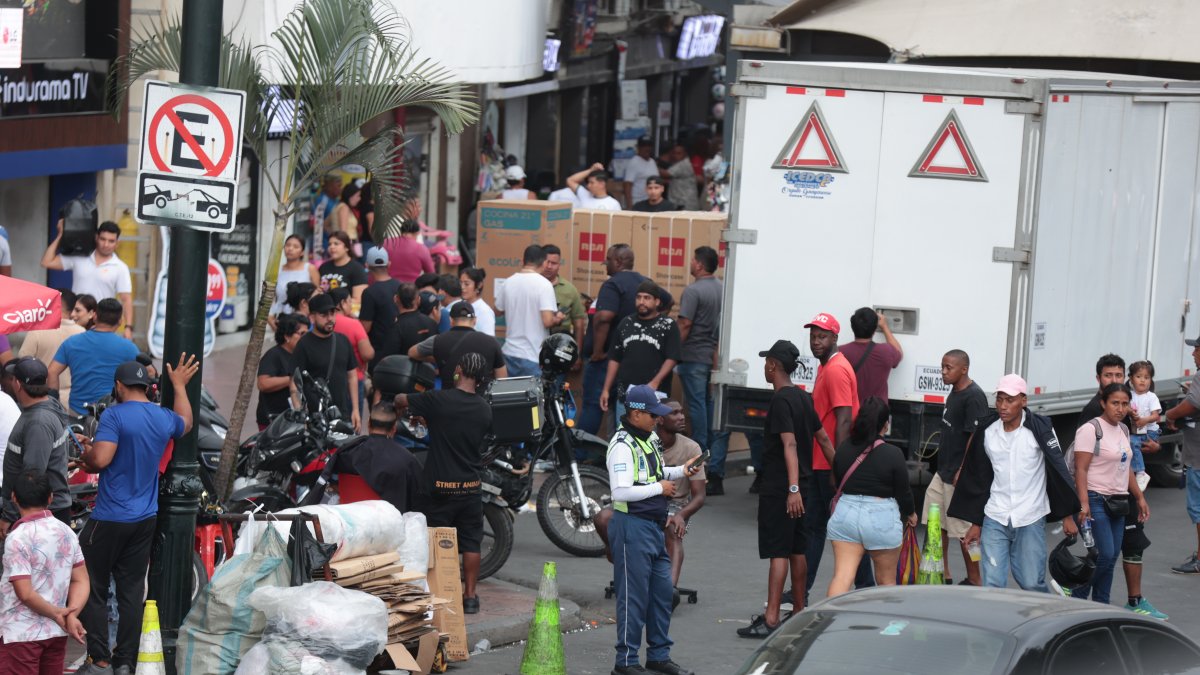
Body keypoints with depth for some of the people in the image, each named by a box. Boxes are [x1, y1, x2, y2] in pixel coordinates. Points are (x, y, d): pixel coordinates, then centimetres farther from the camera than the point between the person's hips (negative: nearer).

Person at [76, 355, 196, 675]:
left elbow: (100, 459, -23)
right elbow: (185, 422, 30)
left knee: (93, 589, 3)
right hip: (145, 520, 6)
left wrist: (87, 453, 0)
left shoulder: (114, 415, -15)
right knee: (132, 592, 8)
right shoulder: (164, 418, 6)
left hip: (110, 519, -6)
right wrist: (180, 386, 43)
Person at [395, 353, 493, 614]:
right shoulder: (484, 409, 0)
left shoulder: (439, 400, -14)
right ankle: (469, 595, 13)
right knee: (470, 542, 11)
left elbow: (401, 399, -1)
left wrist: (399, 408, 25)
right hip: (470, 485, 3)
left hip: (439, 485, -3)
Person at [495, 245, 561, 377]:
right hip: (533, 356, -5)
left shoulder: (508, 282, 3)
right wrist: (558, 319, 1)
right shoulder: (544, 285, -13)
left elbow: (498, 310, 17)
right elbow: (547, 321, -20)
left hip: (510, 352, 5)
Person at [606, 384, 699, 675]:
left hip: (654, 525, 9)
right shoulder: (622, 446, -18)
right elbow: (621, 492, -26)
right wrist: (659, 488, -16)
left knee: (663, 591, 14)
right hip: (632, 526, -9)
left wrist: (681, 471, 11)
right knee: (633, 596, -3)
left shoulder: (650, 439, 12)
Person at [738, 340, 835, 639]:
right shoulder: (803, 398, 12)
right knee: (797, 549, 15)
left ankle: (771, 620, -12)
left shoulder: (781, 400, -15)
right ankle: (799, 612, 23)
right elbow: (823, 438, 17)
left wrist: (793, 488, -31)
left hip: (779, 488, -9)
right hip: (798, 485, 9)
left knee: (778, 552, -10)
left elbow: (790, 444, -24)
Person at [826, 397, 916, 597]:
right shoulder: (893, 455, -10)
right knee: (886, 581, 14)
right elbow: (903, 492, -2)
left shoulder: (843, 449, 3)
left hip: (846, 513, 3)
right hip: (881, 519, -3)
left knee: (842, 576, -4)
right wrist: (910, 514, 18)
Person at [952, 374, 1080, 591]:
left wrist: (1068, 516, -2)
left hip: (1030, 519, -3)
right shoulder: (987, 431, 4)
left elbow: (1059, 471, -1)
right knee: (992, 585, -3)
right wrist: (975, 523, 13)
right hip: (994, 520, 3)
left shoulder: (1039, 429, -6)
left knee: (1032, 584, -1)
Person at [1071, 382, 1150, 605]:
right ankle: (1077, 596, 1)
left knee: (1111, 558, 7)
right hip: (1096, 500, -8)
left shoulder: (1123, 430, 14)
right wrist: (1083, 503, -25)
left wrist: (1139, 497, 21)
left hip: (1117, 501, 8)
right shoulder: (1091, 430, -12)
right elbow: (1080, 469, -17)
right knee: (1105, 555, -14)